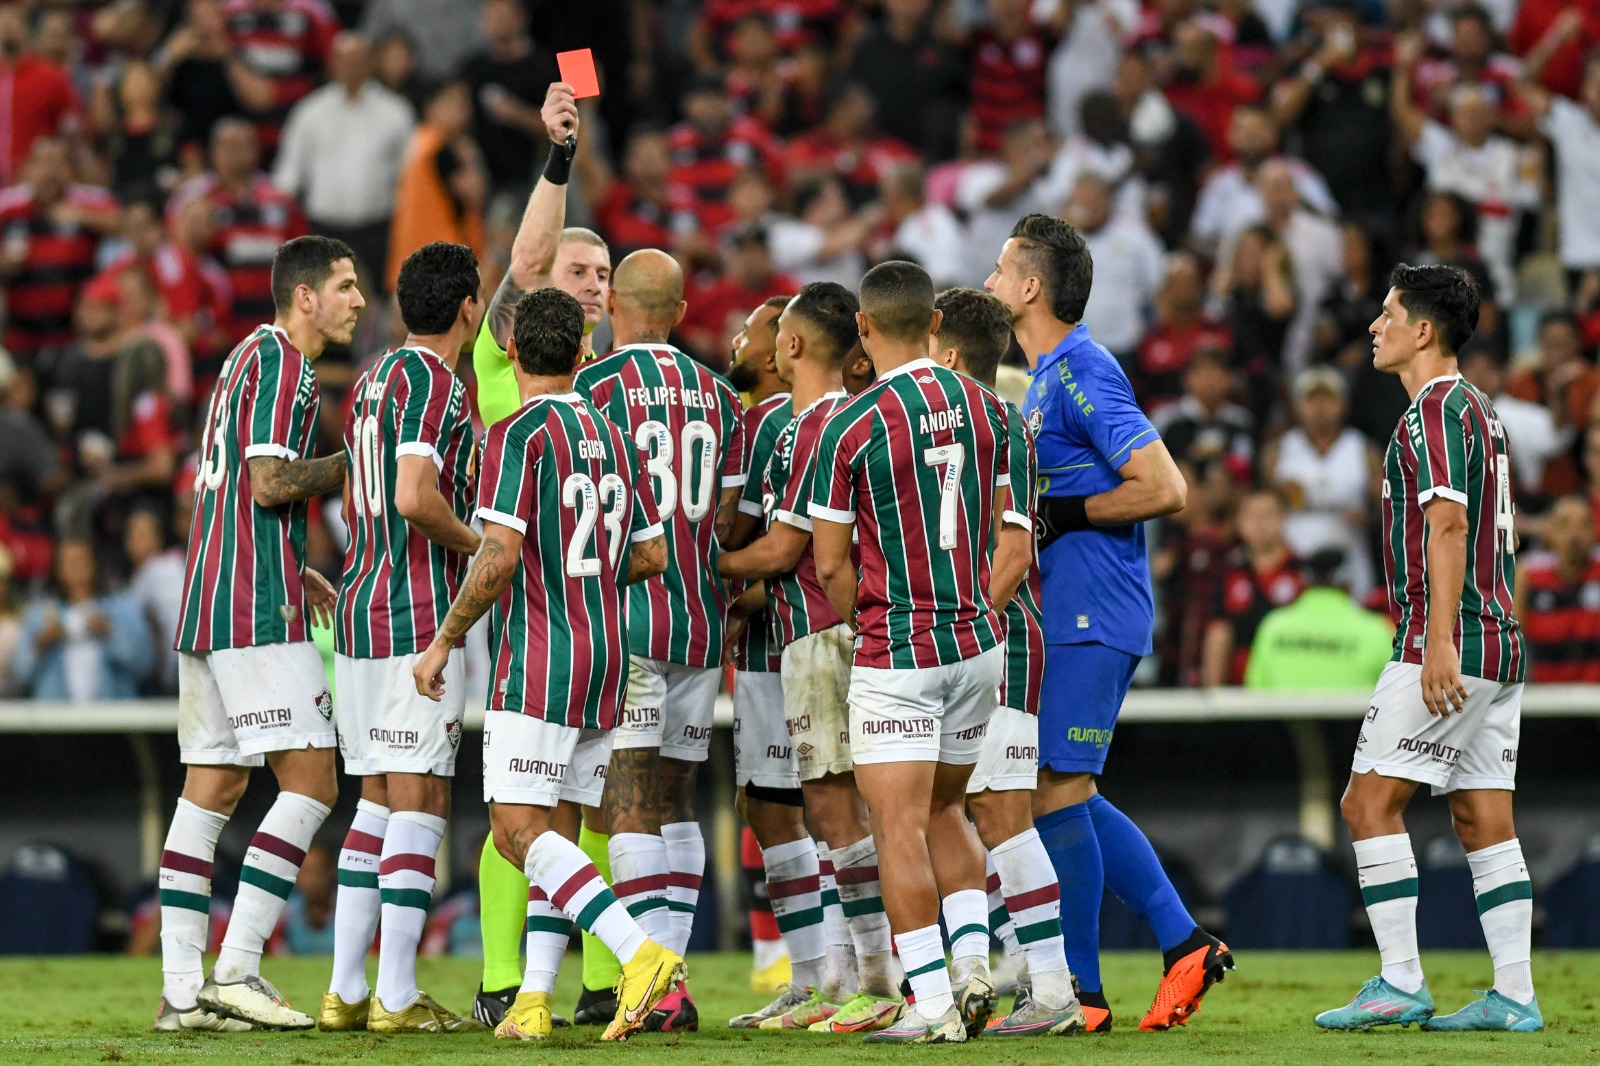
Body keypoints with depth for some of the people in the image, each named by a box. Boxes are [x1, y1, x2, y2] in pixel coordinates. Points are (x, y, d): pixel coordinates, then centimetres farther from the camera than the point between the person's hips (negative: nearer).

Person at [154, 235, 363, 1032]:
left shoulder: (253, 356, 21)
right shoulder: (280, 360, -9)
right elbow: (270, 482, -18)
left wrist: (299, 573, 24)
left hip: (209, 601, 10)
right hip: (255, 608, -10)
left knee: (211, 787, 8)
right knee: (310, 781, -9)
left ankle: (182, 990, 5)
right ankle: (235, 972, -14)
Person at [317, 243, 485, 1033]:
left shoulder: (374, 378, 16)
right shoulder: (434, 381, -12)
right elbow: (416, 499, -23)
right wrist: (478, 545, -8)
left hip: (357, 610, 9)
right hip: (419, 614, -9)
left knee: (377, 802, 12)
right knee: (420, 803, -7)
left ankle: (346, 991, 11)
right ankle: (397, 997, -10)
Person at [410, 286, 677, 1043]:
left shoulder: (519, 435, -11)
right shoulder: (613, 439, 12)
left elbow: (500, 556, -19)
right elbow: (651, 556, 16)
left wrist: (444, 640, -8)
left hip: (538, 659, -8)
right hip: (606, 657, 8)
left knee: (517, 830, -10)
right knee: (556, 833, 9)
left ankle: (640, 952, -25)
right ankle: (533, 1000, 4)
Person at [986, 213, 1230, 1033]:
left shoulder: (1082, 374, -14)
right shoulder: (1047, 377, 17)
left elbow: (1164, 489, -20)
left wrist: (1059, 514, -15)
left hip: (1091, 618, -10)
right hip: (1067, 617, 10)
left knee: (1056, 790, -8)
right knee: (1065, 794, 12)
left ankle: (1079, 992, -2)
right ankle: (1184, 943, 12)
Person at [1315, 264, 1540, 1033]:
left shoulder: (1436, 412, -11)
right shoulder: (1479, 409, 19)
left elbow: (1448, 524, -21)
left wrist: (1439, 638, -27)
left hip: (1447, 646, -10)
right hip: (1499, 644, 10)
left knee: (1369, 802, -6)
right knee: (1484, 821, 7)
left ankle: (1400, 983, -9)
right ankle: (1514, 995, 2)